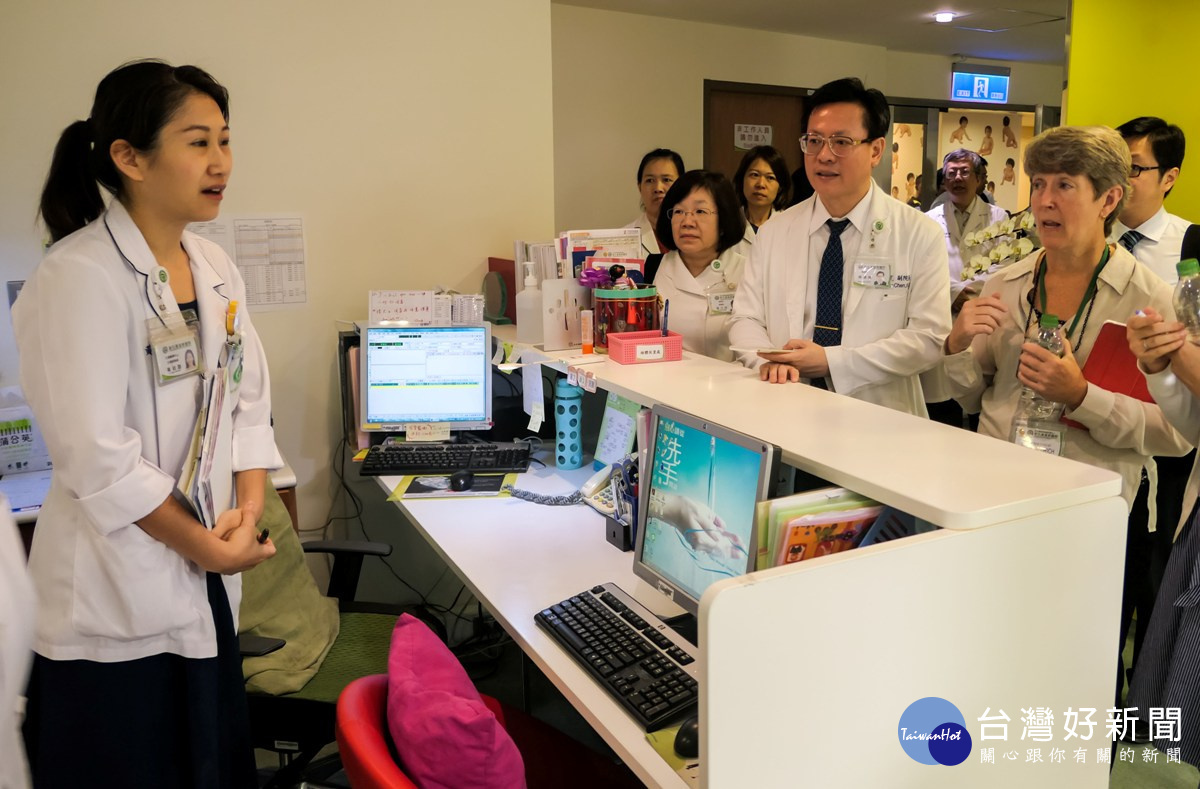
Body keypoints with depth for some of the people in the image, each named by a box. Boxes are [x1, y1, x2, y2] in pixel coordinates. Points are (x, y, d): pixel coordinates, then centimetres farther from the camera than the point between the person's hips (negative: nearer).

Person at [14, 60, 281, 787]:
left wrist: (247, 514, -6)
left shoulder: (216, 269, 6)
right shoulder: (80, 276, -16)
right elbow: (95, 454, -20)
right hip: (117, 601, -6)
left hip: (208, 585, 7)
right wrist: (206, 547, -12)